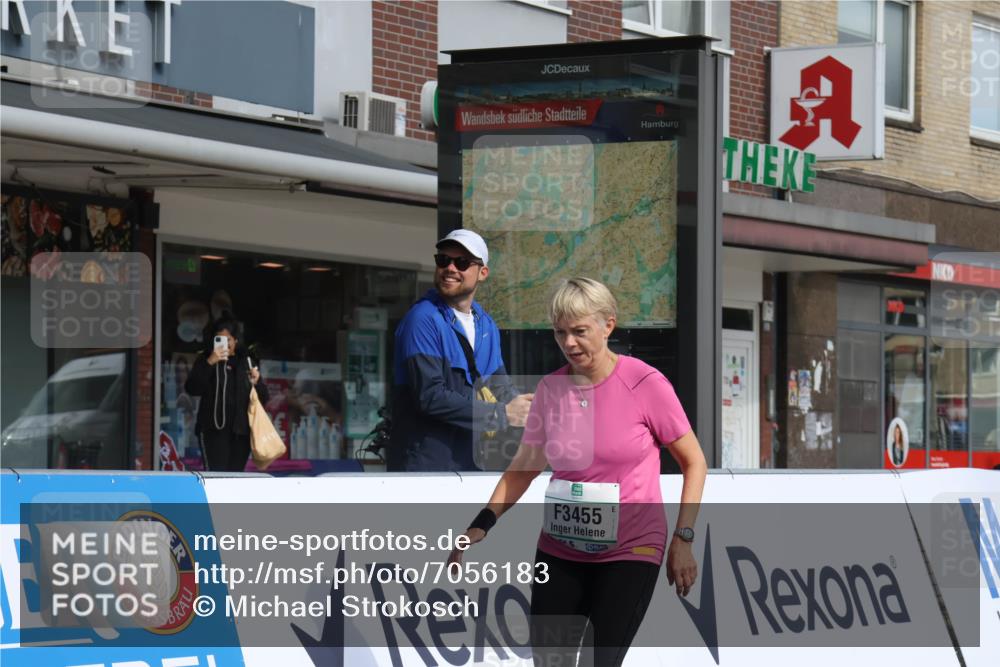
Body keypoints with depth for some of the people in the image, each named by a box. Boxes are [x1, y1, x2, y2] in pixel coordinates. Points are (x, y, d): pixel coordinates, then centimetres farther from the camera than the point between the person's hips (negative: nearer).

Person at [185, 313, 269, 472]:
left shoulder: (247, 362, 13)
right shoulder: (205, 360, 5)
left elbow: (263, 398, 16)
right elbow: (192, 389, -9)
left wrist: (256, 383, -6)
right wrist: (209, 363, -18)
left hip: (241, 430, 3)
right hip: (214, 428, -3)